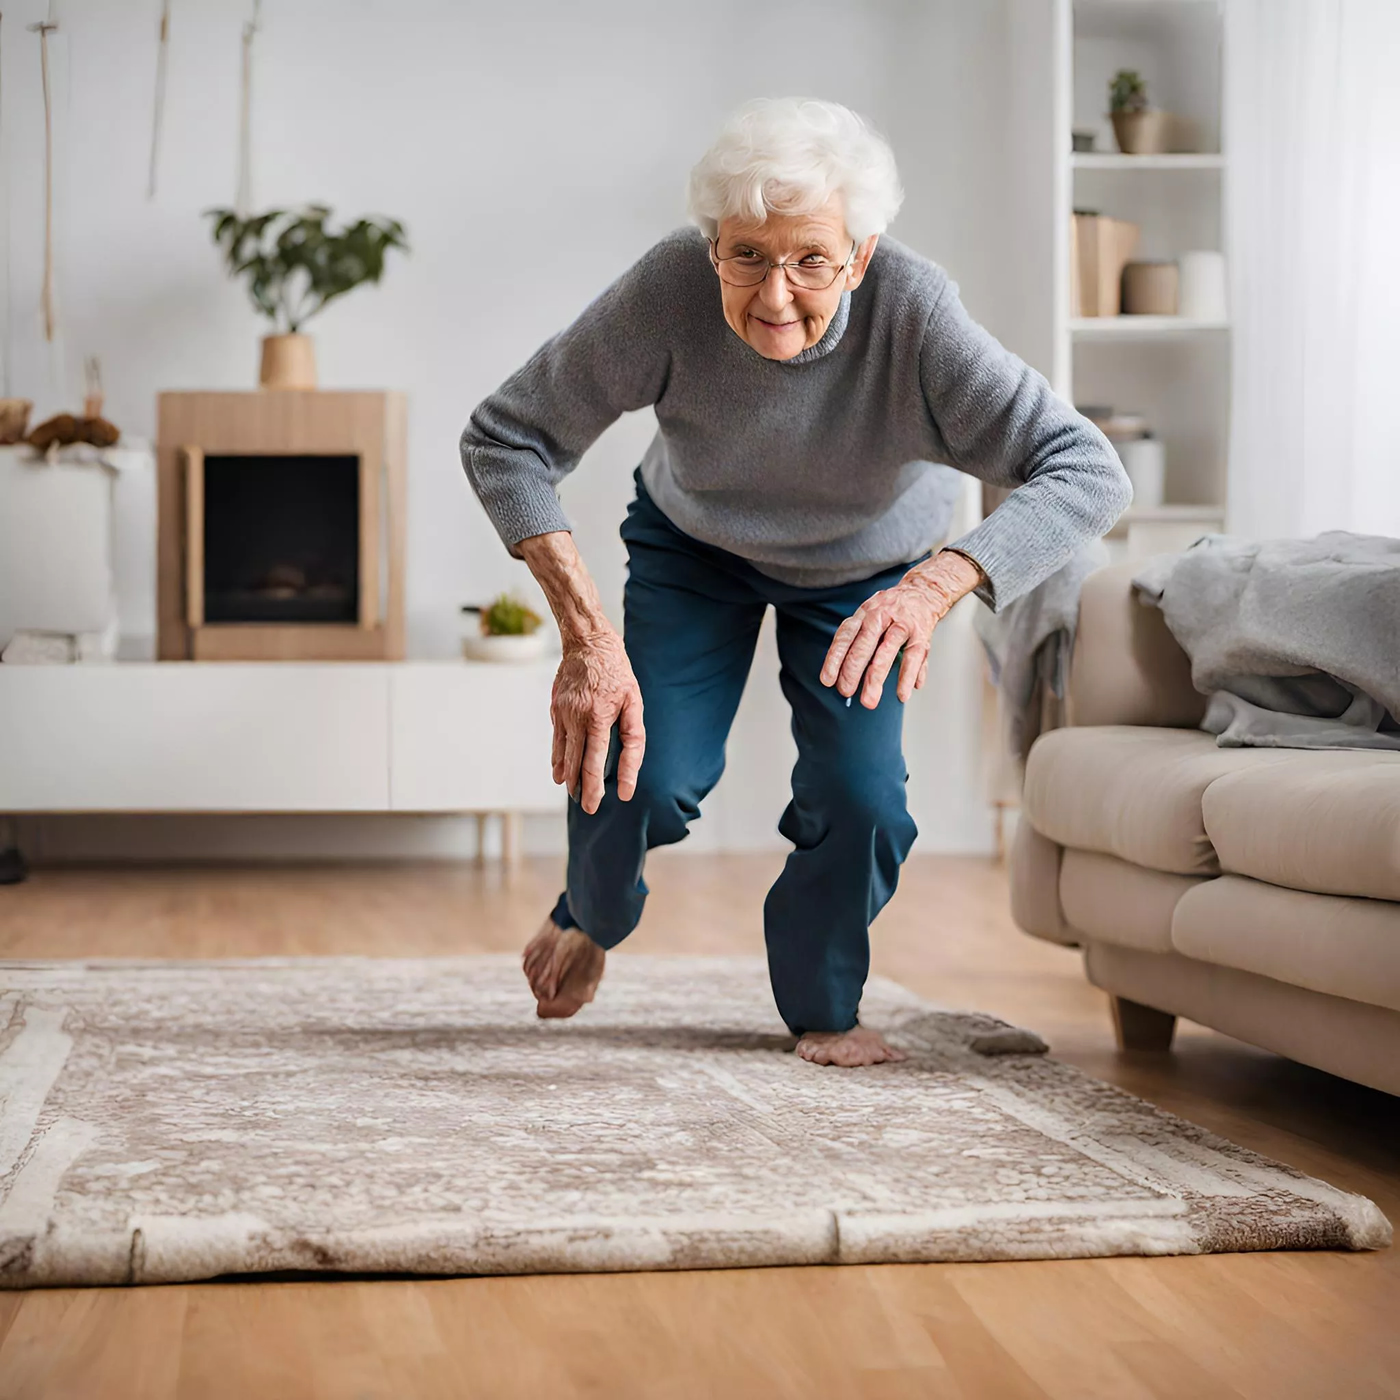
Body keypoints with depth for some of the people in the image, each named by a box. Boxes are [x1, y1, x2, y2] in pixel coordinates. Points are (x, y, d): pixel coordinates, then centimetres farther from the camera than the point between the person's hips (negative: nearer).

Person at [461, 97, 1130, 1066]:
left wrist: (938, 583, -59)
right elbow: (505, 439, -29)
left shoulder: (914, 314, -39)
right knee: (641, 772, -13)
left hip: (868, 571, 0)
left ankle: (824, 1006, 19)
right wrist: (586, 634, -41)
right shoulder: (670, 292, -37)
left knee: (859, 798, -13)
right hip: (693, 545, 0)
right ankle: (592, 919, 25)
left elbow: (1089, 472, -42)